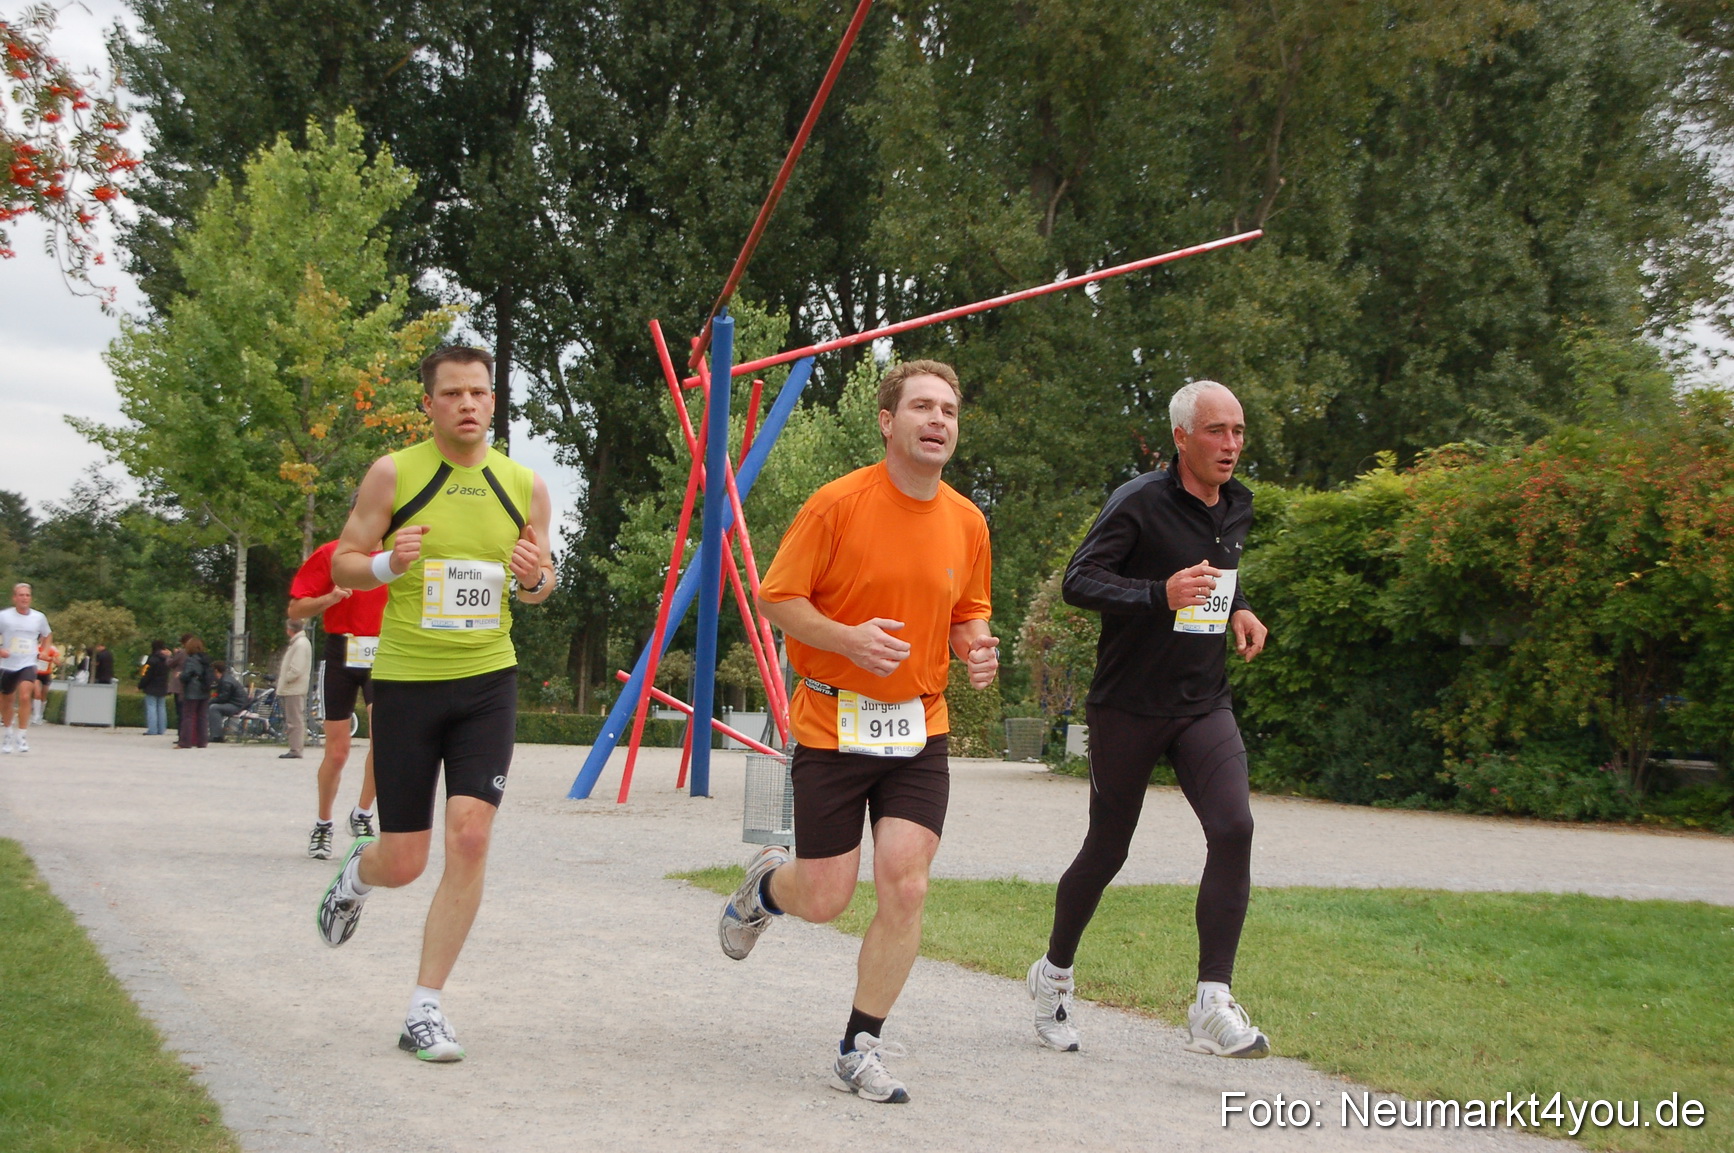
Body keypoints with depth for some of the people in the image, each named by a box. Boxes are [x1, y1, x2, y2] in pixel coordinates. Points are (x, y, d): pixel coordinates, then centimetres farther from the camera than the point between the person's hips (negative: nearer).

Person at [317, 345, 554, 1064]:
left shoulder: (524, 486, 4)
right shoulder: (393, 474, -4)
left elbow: (540, 581, 16)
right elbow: (342, 564, 1)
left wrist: (536, 577, -9)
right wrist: (386, 563, -21)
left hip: (487, 680, 2)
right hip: (405, 680, -1)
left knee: (469, 838, -13)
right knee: (403, 863, 3)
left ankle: (425, 1011, -2)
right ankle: (358, 871, 43)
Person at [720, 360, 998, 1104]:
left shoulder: (966, 521, 4)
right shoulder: (839, 503, -10)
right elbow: (776, 599, -7)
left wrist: (976, 650, -6)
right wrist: (849, 638, -23)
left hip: (919, 728, 3)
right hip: (833, 725, -3)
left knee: (906, 886, -9)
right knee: (825, 899, 1)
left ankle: (860, 1049, 6)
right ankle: (767, 883, 39)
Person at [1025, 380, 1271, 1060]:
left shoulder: (1237, 508, 10)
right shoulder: (1140, 503, -12)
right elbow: (1077, 582, -17)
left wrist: (1238, 611, 8)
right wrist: (1161, 594, -31)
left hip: (1205, 704, 5)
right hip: (1128, 707, -5)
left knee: (1233, 828, -17)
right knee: (1108, 849, 7)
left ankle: (1213, 1007, -16)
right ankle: (1054, 973, 33)